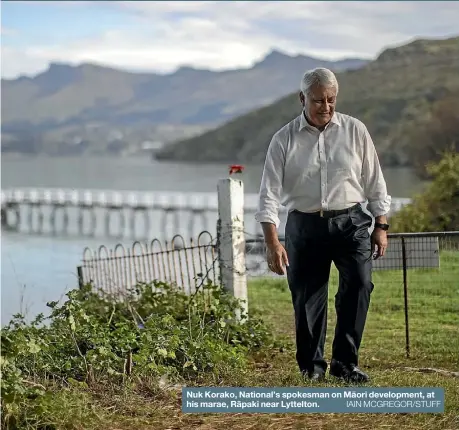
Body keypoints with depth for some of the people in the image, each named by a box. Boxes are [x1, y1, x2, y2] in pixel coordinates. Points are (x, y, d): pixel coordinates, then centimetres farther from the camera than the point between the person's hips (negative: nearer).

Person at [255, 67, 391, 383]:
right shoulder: (284, 140, -1)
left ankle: (345, 362, -8)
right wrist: (273, 242, -14)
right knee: (306, 298, 2)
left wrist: (381, 226, 5)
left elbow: (375, 181, 8)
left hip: (351, 222, 0)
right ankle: (312, 366, 20)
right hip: (305, 226, 0)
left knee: (359, 283, -18)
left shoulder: (355, 131, 2)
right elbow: (270, 193, -5)